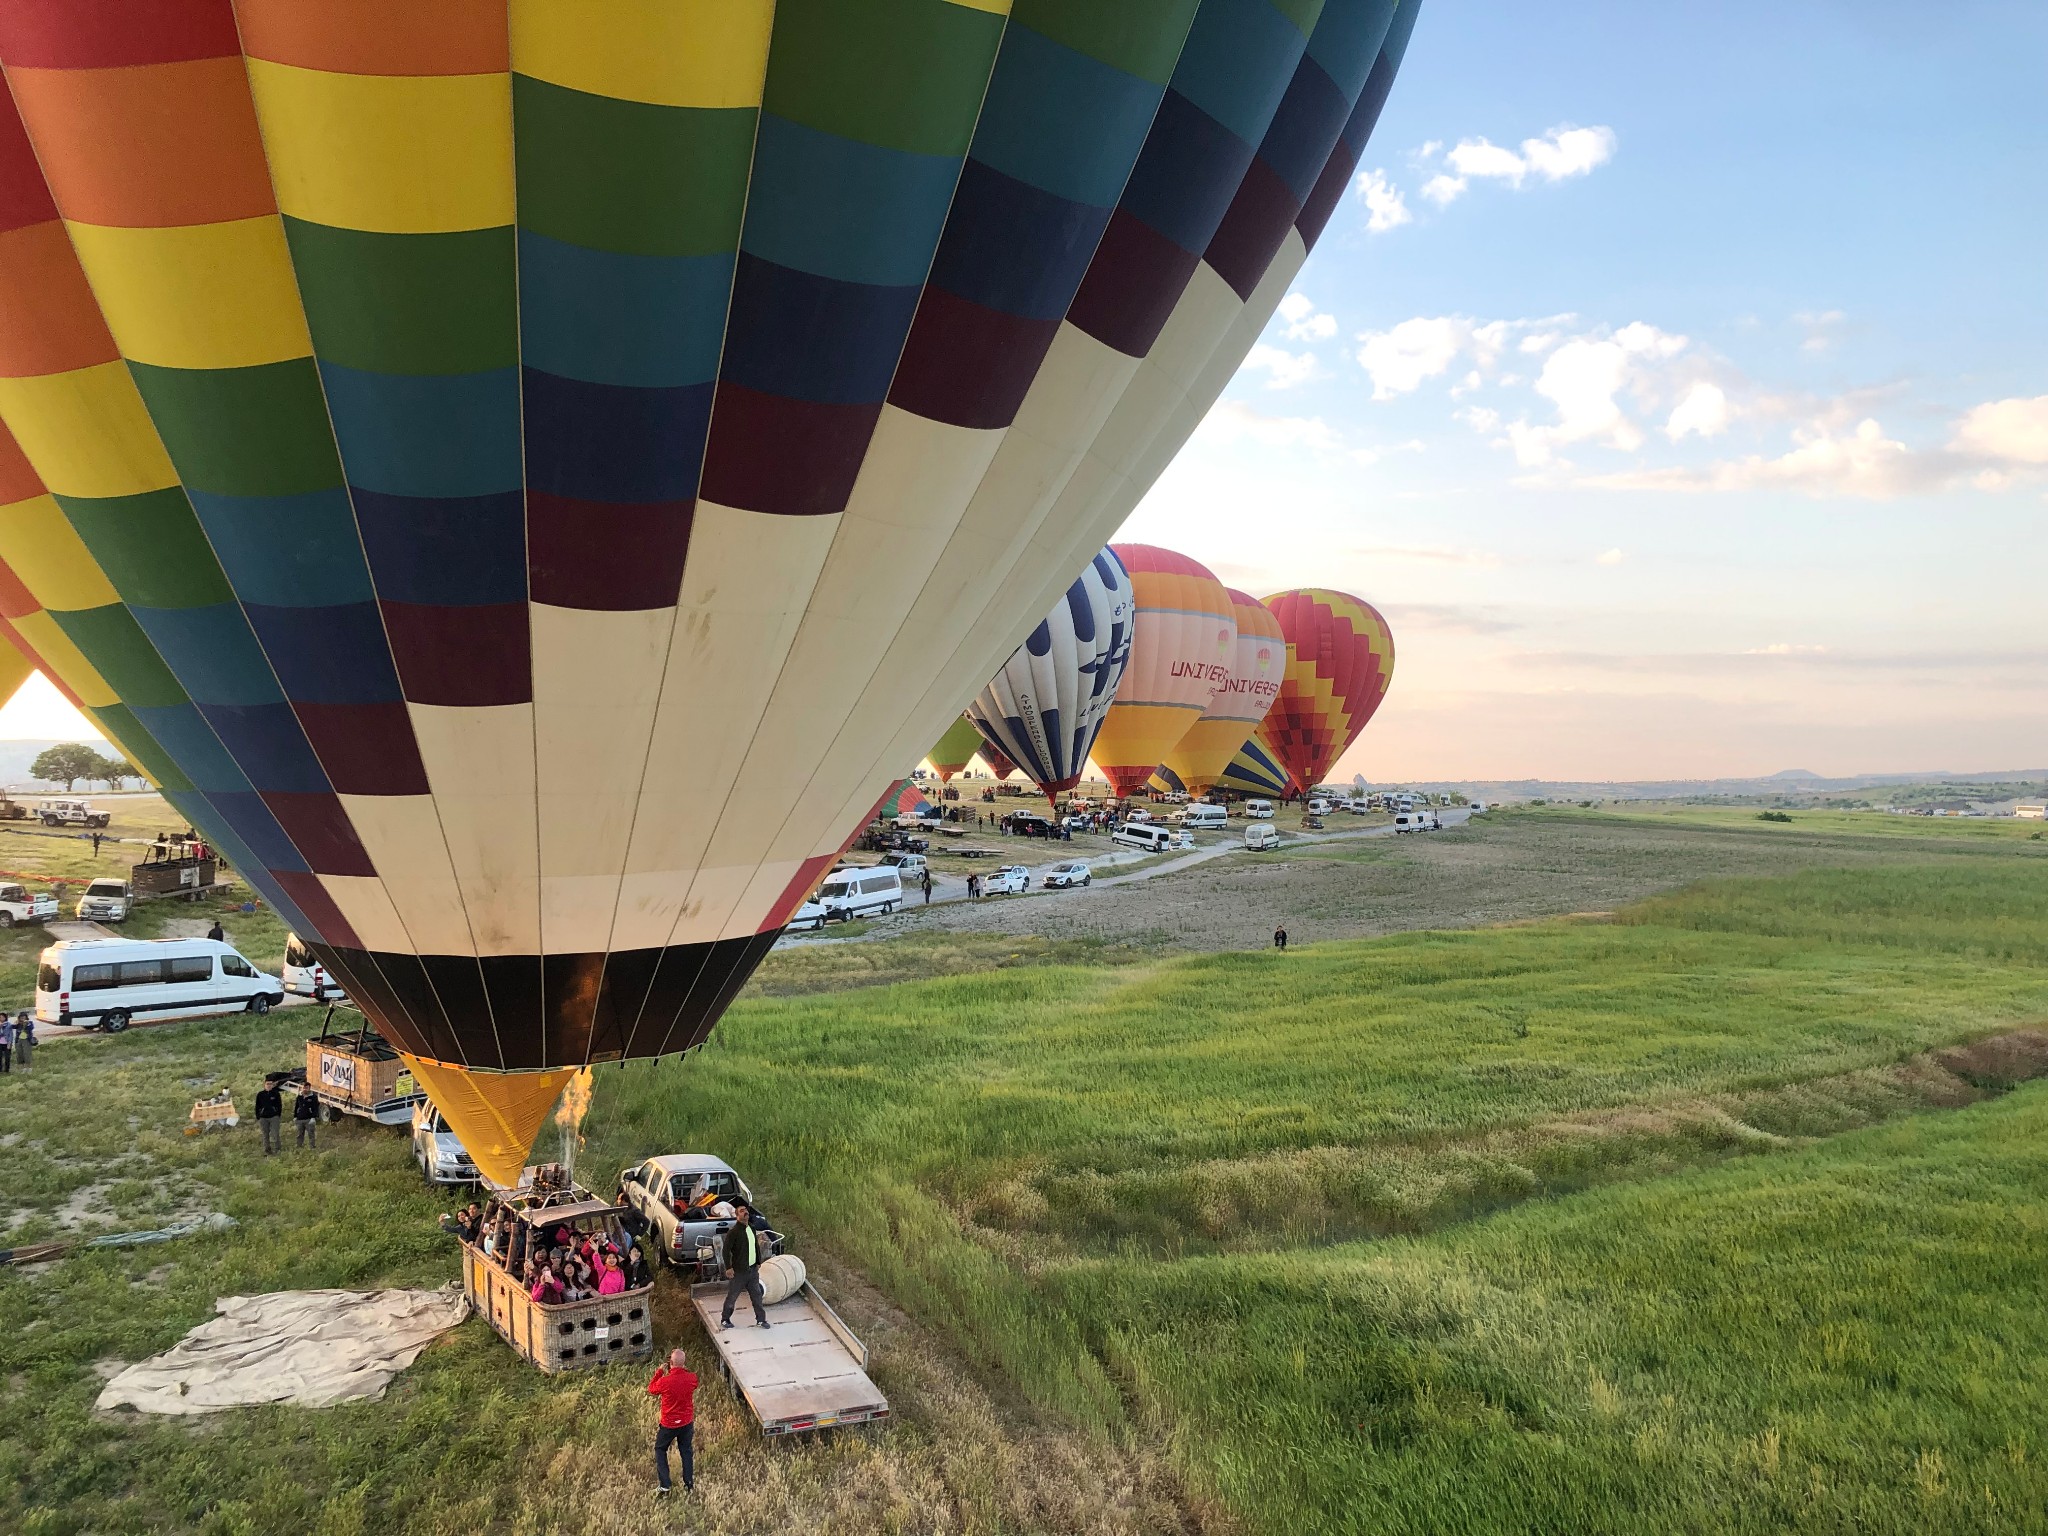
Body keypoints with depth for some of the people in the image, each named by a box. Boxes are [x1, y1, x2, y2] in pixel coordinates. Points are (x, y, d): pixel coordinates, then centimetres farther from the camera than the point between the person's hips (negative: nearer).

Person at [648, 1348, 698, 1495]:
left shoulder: (664, 1381, -27)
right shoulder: (691, 1378, -17)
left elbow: (651, 1390, -4)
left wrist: (659, 1372, 2)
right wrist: (683, 1368, 5)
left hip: (668, 1424, -2)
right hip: (687, 1422, 3)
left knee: (660, 1450, 20)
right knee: (687, 1451, 18)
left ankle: (663, 1485, 14)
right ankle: (689, 1485, 20)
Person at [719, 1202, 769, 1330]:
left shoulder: (752, 1227, 4)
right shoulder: (733, 1231, -19)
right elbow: (726, 1250, -18)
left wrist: (758, 1262, 12)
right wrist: (728, 1268, -18)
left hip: (753, 1270, 6)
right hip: (739, 1271, -6)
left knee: (757, 1295, 13)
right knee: (732, 1297, 9)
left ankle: (761, 1319, 24)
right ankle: (725, 1320, 26)